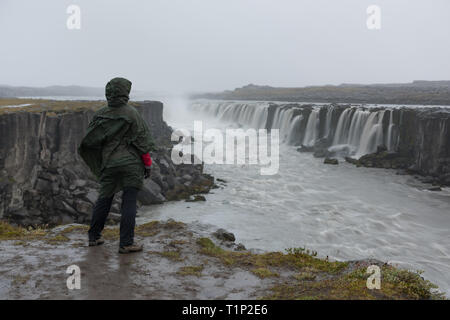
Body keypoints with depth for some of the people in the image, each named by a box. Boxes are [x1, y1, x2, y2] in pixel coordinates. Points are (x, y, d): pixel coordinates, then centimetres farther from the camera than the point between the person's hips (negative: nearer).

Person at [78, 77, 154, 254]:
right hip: (131, 165, -4)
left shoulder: (100, 115, 4)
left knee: (104, 199, 17)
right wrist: (147, 164, 1)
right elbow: (142, 141, -7)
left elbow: (89, 141, 8)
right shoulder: (131, 113, -8)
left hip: (109, 165, 4)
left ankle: (94, 236, 26)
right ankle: (126, 243, 2)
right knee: (129, 202, 0)